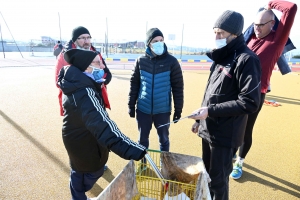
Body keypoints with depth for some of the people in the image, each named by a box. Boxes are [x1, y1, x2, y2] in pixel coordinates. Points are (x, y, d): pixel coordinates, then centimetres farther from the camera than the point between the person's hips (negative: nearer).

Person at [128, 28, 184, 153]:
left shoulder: (171, 61, -6)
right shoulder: (141, 61, -1)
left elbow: (178, 87, -3)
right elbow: (134, 84, 4)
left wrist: (178, 109, -2)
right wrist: (131, 105, 4)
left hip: (163, 110, -1)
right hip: (143, 109, 2)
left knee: (164, 139, 15)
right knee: (142, 139, 16)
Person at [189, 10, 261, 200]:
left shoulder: (247, 59, -15)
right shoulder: (221, 58, 11)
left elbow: (250, 102, -20)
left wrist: (210, 111, -22)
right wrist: (200, 120, 17)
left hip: (225, 134, -8)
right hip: (209, 129, 8)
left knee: (218, 179, 8)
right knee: (207, 173, 22)